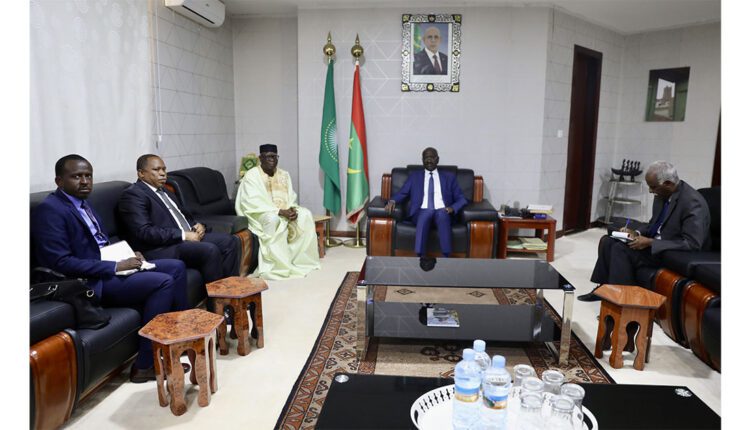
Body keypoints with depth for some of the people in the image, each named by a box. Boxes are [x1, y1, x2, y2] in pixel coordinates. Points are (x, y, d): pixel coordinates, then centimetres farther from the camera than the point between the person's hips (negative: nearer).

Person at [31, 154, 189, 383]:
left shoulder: (82, 204, 14)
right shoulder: (49, 210, -15)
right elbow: (61, 263, -22)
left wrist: (127, 256, 1)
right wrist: (115, 267, -22)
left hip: (111, 265, 10)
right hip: (90, 282, -9)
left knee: (176, 267, 3)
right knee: (163, 282, -23)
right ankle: (145, 365, -17)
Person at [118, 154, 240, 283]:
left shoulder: (164, 191, 21)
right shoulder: (132, 194, -7)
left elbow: (184, 215, 28)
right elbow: (144, 232, -18)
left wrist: (196, 225, 5)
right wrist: (183, 235, -19)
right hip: (161, 248, -9)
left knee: (230, 241, -6)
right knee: (210, 250, -29)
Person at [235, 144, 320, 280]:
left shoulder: (284, 175, 14)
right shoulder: (251, 175, -5)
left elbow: (291, 197, 10)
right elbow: (253, 203, -16)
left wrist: (293, 209, -15)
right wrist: (279, 211, -25)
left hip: (285, 212, 6)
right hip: (261, 214, -5)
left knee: (305, 215, -19)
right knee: (273, 219, -37)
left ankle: (301, 259, -14)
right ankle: (277, 265, -32)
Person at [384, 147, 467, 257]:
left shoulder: (449, 177, 21)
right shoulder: (414, 176, 23)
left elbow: (461, 198, 15)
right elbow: (402, 193, 13)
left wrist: (453, 208, -8)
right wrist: (392, 201, -10)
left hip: (442, 212, 0)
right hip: (422, 211, 0)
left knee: (442, 214, -37)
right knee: (424, 215, -37)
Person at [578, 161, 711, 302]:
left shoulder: (693, 202, -23)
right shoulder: (662, 194, 2)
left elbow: (692, 243, -29)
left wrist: (650, 243, -28)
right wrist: (637, 233, -4)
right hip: (655, 243, 9)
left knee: (621, 249, -24)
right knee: (607, 241, -1)